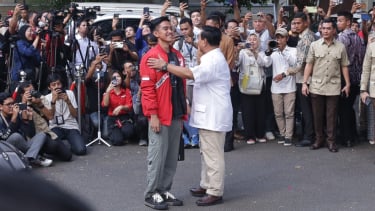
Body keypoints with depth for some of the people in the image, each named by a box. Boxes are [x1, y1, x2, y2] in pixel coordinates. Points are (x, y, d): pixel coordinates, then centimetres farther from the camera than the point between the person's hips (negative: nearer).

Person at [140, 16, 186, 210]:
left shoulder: (178, 56, 12)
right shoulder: (151, 57, -9)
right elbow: (147, 88, -13)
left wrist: (184, 109, 14)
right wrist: (153, 115, -17)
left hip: (177, 114, 7)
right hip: (160, 115, -7)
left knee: (172, 155, 10)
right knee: (158, 154, -2)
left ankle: (165, 190, 19)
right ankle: (151, 194, 6)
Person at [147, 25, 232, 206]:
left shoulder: (214, 60, -19)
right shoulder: (211, 58, 16)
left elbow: (190, 74, -31)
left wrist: (165, 66, -24)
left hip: (213, 115, -11)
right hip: (207, 114, 11)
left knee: (213, 154, -6)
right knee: (207, 152, 18)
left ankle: (215, 192, -1)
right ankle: (206, 185, 27)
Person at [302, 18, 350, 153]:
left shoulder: (341, 47, 2)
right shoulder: (314, 45, 2)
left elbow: (344, 66, 6)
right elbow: (309, 65, 2)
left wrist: (347, 84, 2)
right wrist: (304, 83, -3)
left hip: (333, 87, 0)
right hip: (316, 87, 1)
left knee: (332, 116, 3)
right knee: (317, 115, 7)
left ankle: (331, 141, 11)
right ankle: (319, 139, 18)